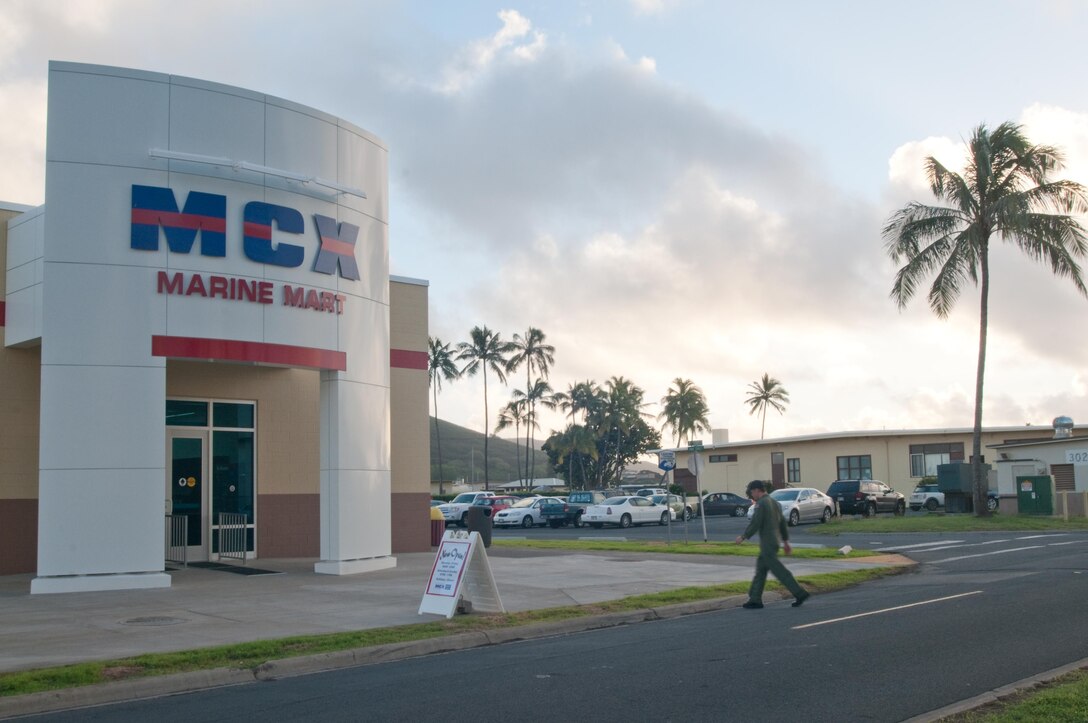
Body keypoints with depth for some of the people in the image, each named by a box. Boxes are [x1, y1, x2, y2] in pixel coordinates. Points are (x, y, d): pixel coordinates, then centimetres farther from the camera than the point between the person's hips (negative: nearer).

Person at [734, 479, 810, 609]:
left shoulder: (761, 504, -13)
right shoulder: (774, 502, 15)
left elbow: (755, 524, -17)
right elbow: (783, 523, 18)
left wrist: (743, 537, -6)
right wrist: (786, 541, 22)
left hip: (767, 544, -10)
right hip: (774, 542, 10)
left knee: (779, 571, -6)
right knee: (760, 570, 12)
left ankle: (800, 593, -7)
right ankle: (755, 599, 13)